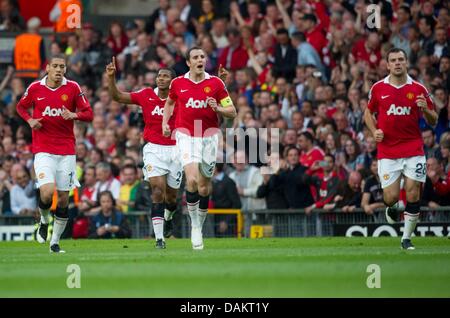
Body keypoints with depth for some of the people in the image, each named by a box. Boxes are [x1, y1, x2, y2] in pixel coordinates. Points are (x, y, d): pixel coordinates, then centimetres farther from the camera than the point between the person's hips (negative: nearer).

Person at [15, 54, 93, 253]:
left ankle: (55, 242, 16)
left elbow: (89, 114, 3)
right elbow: (21, 107, 18)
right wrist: (30, 120, -2)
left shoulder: (72, 88, 0)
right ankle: (44, 221, 13)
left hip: (66, 151, 2)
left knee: (64, 197, 2)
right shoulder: (35, 88, 0)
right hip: (43, 150, -2)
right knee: (47, 192, -20)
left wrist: (74, 115, -18)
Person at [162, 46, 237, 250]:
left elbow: (232, 112, 2)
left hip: (209, 136, 1)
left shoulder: (216, 83, -1)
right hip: (186, 135, -1)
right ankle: (194, 226, -5)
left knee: (204, 186, 3)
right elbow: (170, 102, 23)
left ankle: (199, 226, 22)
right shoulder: (177, 83, 1)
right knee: (192, 180, -19)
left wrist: (218, 108, -17)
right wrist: (165, 122, 10)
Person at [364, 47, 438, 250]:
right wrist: (374, 131, -1)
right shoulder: (378, 88, 3)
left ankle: (406, 238, 8)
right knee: (391, 197, -5)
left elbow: (433, 121, 6)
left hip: (413, 150, 0)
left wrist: (426, 109, -16)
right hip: (387, 152, 0)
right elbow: (368, 113, 17)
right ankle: (390, 209, 33)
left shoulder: (418, 89, 1)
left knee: (413, 194, -6)